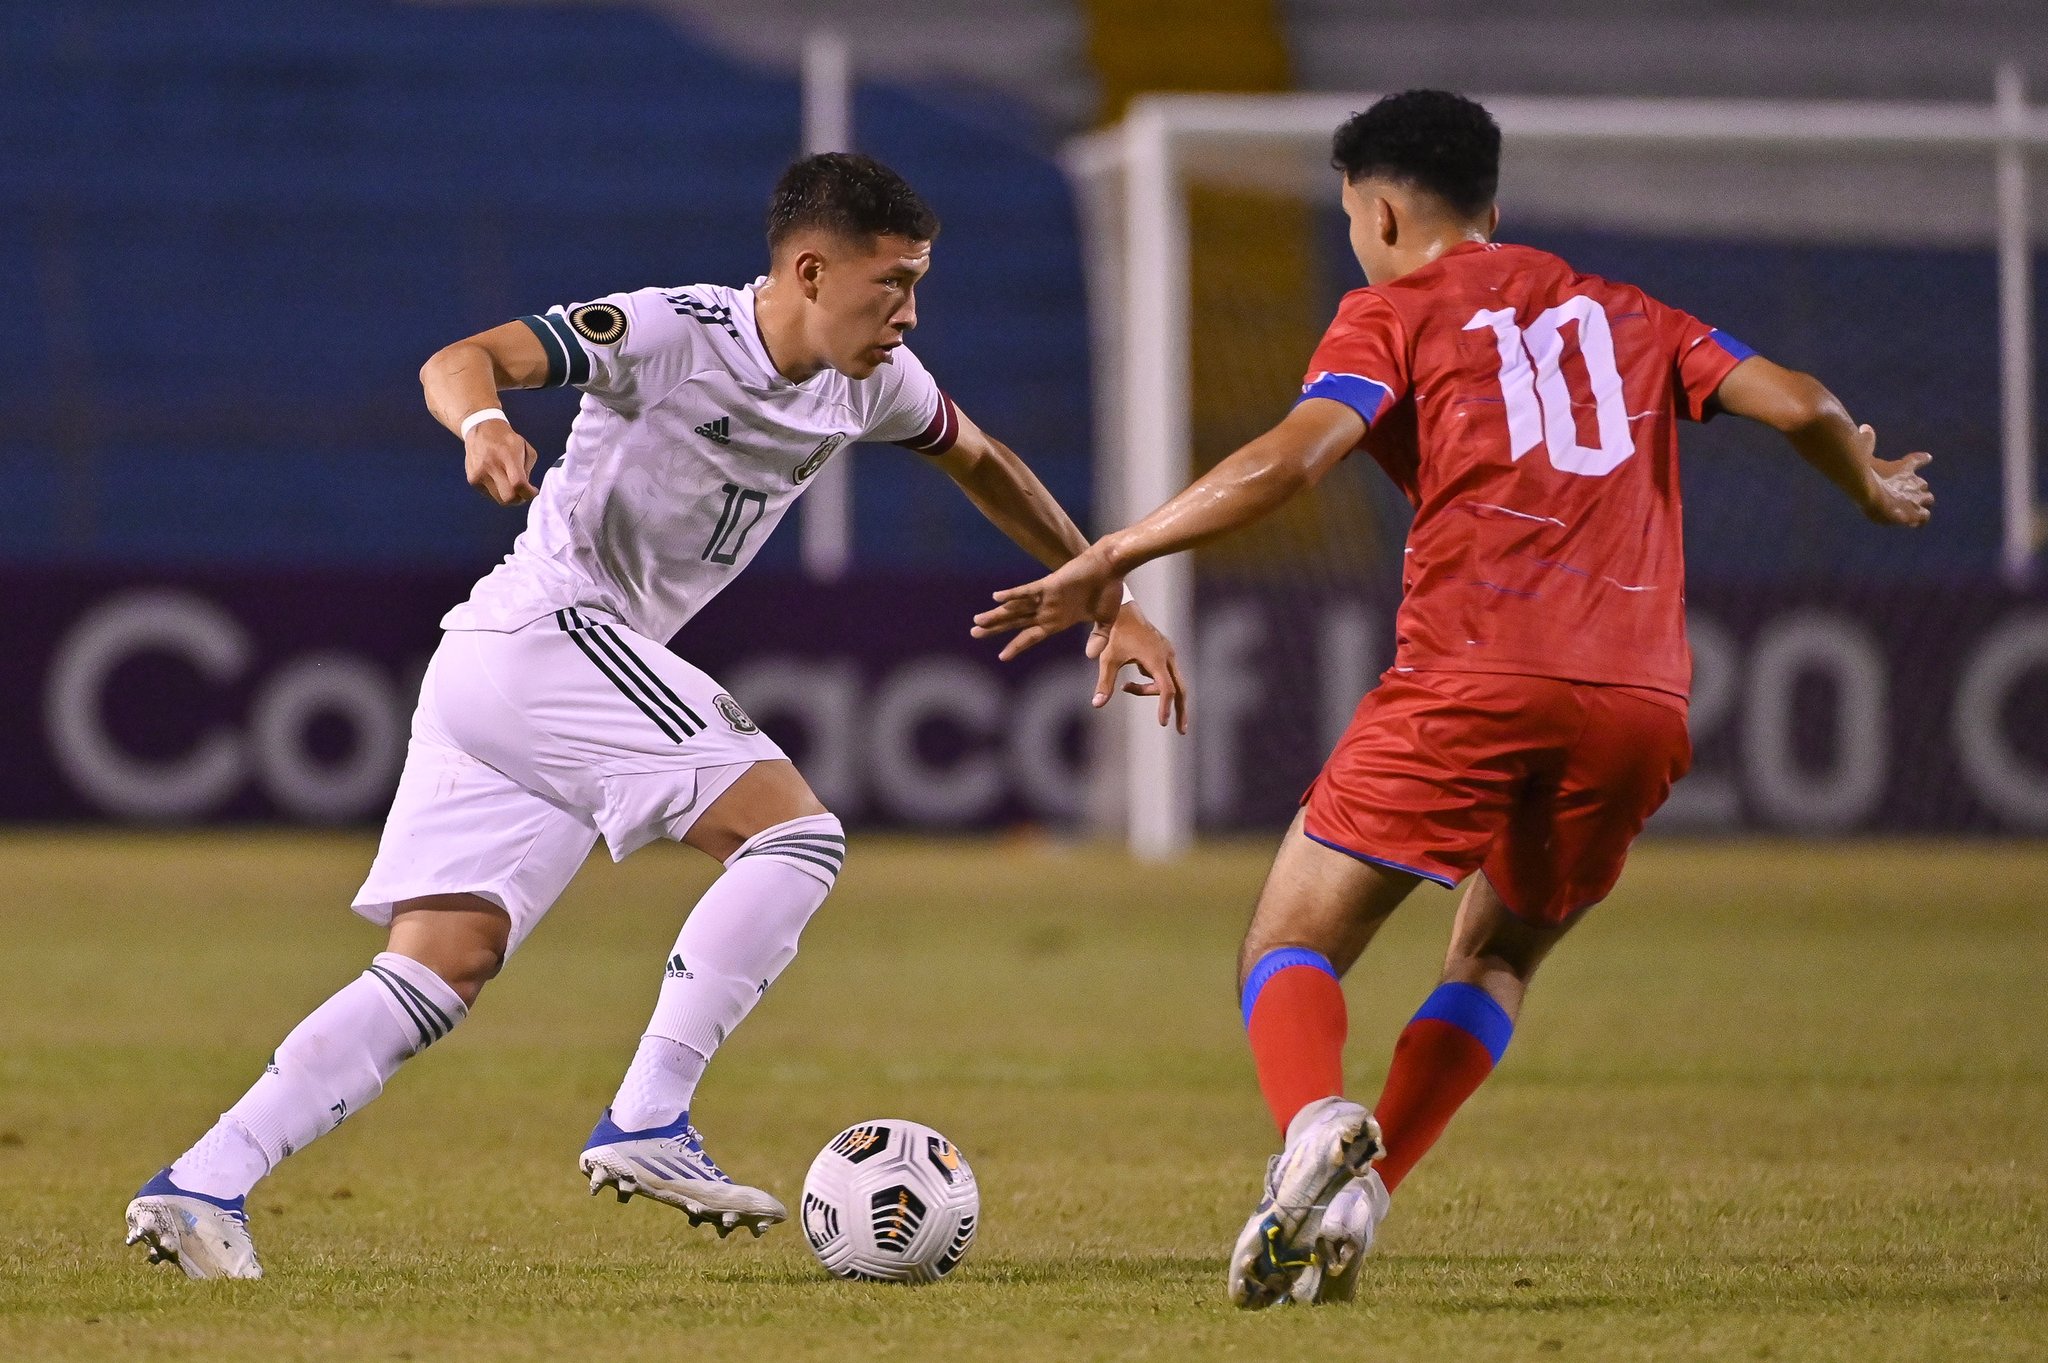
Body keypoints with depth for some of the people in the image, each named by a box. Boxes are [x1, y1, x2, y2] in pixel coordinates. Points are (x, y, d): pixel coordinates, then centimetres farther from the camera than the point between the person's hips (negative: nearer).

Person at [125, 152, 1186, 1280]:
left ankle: (202, 1184, -4)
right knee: (797, 833, -15)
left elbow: (979, 461, 26)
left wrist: (1109, 601, 25)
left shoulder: (871, 382, 8)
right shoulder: (675, 333, -16)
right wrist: (483, 423, -46)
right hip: (546, 629, -8)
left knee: (438, 975, 1)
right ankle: (645, 1123, -17)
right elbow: (462, 359, -23)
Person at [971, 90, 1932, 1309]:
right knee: (1497, 959, 24)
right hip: (1641, 699, 4)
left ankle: (1316, 1126, -31)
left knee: (1292, 948, 3)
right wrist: (1875, 492, 39)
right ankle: (1350, 1204, 3)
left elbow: (1290, 457, -6)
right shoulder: (1623, 315, 25)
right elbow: (1800, 405, 18)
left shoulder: (1394, 314, 11)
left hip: (1474, 677, -4)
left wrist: (1113, 559, -4)